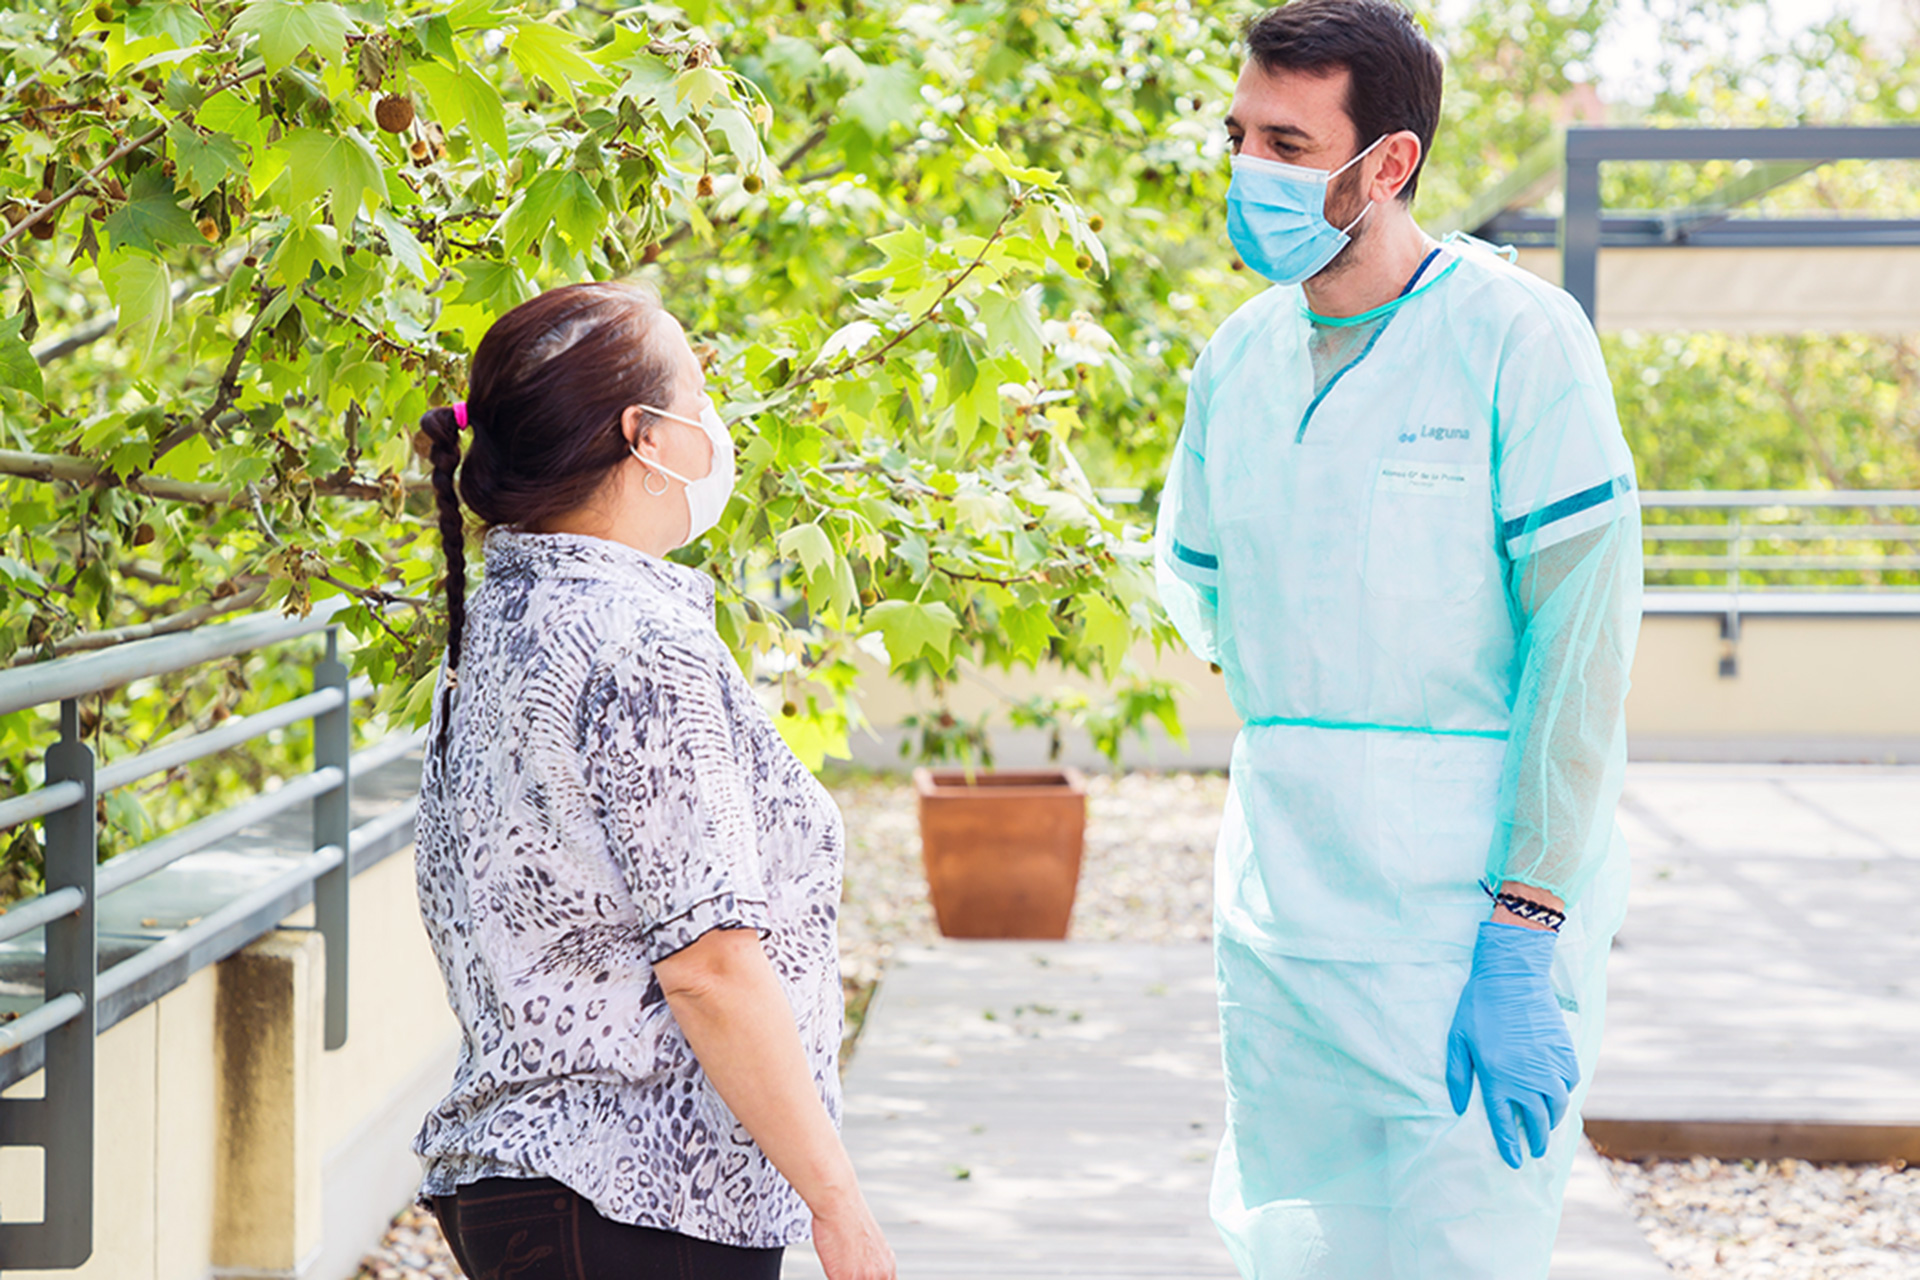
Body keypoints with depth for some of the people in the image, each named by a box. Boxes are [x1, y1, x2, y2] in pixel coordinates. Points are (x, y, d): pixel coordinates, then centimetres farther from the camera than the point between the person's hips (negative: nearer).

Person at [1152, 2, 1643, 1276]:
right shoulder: (1242, 355, 8)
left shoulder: (1518, 336, -10)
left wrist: (1524, 938, -18)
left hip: (1474, 901, -6)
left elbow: (1580, 641, -14)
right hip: (1281, 912, 6)